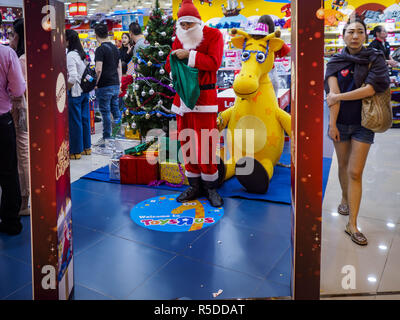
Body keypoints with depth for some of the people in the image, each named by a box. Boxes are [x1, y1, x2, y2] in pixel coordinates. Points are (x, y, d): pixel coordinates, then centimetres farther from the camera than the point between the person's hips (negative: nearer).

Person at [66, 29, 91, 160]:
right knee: (84, 119, 14)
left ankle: (76, 151, 7)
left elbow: (73, 77, -23)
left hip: (75, 92, -8)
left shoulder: (70, 56, -15)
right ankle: (86, 147, 23)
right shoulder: (83, 54, 10)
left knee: (74, 121, -1)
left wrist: (64, 90, -13)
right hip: (85, 91, 8)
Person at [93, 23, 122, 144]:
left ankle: (107, 138, 7)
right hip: (115, 85, 7)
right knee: (116, 110, 15)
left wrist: (95, 84, -8)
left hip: (104, 86, -7)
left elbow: (98, 69, -20)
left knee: (105, 113, 0)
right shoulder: (115, 48, 10)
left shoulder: (100, 49, -13)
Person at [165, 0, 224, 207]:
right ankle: (195, 186, 18)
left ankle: (210, 187, 9)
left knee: (205, 144, -6)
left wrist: (189, 55, -18)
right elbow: (169, 68, 13)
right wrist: (174, 58, -8)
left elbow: (214, 62, -15)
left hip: (205, 98, -5)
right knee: (187, 144, 7)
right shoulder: (179, 39, 14)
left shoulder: (213, 35, -2)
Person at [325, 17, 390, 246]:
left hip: (363, 124, -2)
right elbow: (333, 94, -8)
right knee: (343, 165, 15)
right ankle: (345, 198, 43)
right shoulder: (335, 62, 1)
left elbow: (371, 88, -18)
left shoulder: (375, 59, -2)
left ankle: (352, 225, -1)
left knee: (355, 172, -5)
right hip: (341, 122, 2)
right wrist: (332, 124, -14)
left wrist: (338, 96, -16)